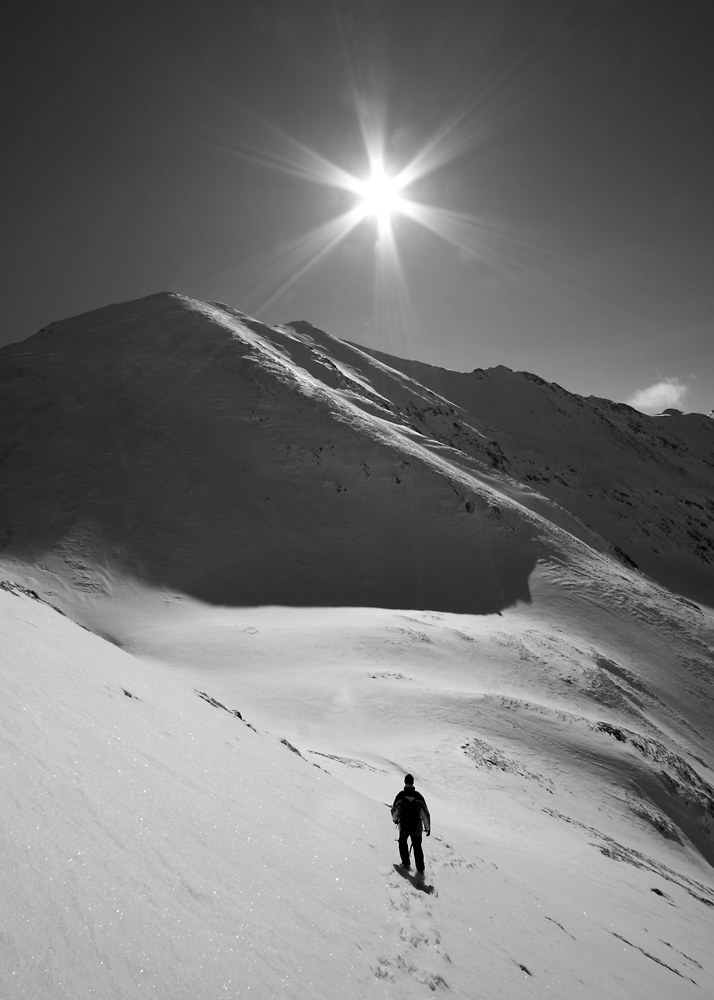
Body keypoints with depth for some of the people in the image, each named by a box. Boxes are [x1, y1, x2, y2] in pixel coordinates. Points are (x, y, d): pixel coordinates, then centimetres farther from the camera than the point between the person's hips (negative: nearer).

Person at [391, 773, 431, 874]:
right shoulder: (418, 796, -14)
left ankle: (406, 863, 28)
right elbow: (425, 813, -10)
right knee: (417, 847, 20)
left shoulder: (400, 795, -15)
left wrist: (395, 819, 17)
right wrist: (428, 827, 2)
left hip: (404, 826, 0)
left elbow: (394, 810, -5)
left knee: (403, 842, 28)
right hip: (417, 828, 0)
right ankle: (420, 869, 20)